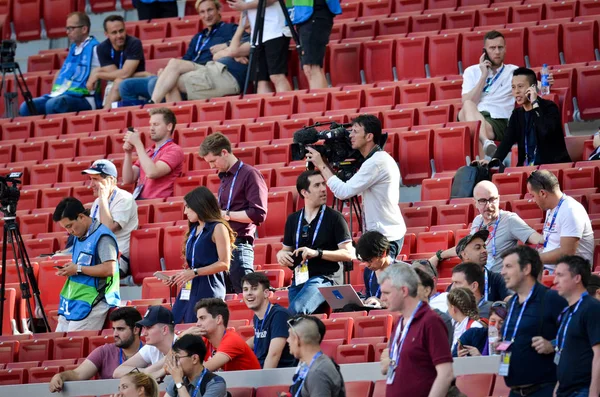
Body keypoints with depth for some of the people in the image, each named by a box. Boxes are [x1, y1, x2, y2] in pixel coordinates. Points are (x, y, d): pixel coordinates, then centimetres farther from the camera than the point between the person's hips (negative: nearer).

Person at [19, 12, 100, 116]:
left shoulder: (93, 48, -4)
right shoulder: (73, 48, 23)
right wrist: (55, 91, 15)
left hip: (83, 99, -9)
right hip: (59, 95, 9)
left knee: (53, 104, -37)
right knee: (26, 107, -10)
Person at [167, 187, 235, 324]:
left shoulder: (218, 228, -5)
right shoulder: (194, 230, 19)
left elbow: (224, 264, -12)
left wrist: (194, 272, -15)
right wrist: (178, 277, 10)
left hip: (208, 289, -8)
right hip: (189, 289, 8)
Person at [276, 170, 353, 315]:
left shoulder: (334, 218, 0)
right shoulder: (293, 220, 16)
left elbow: (347, 254, -5)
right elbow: (287, 250, 25)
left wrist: (317, 253, -16)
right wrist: (281, 254, 0)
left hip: (321, 279, -6)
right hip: (298, 280, 6)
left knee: (296, 309, -30)